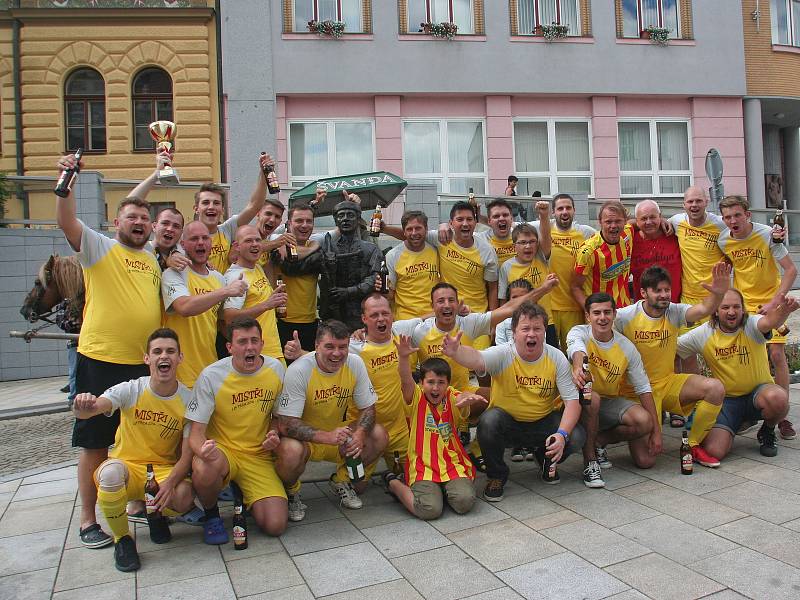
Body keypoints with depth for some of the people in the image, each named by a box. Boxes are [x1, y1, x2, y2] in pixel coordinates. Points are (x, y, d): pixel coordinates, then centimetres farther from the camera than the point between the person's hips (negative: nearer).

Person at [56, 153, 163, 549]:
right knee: (95, 442, 4)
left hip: (144, 363, 6)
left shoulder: (153, 261, 15)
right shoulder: (99, 248, -1)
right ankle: (88, 520, 16)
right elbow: (66, 222, -18)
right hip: (100, 360, -5)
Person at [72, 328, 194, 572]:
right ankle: (122, 539, -8)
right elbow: (91, 409, -30)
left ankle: (155, 511, 10)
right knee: (112, 471, -36)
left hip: (166, 470, 1)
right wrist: (83, 406, -55)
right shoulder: (130, 390, -12)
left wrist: (170, 483, -28)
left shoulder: (188, 399, -9)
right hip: (127, 466, 0)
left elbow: (187, 455, -9)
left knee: (184, 497, -31)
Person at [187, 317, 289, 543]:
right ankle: (211, 514, -4)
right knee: (205, 468, -40)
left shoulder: (277, 369, -3)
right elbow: (196, 431, -12)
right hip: (221, 450, -2)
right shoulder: (211, 376, -13)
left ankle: (243, 494, 20)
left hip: (259, 455, 2)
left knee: (275, 526, -14)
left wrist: (274, 435, -9)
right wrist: (203, 450, -35)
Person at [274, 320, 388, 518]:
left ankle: (341, 481, 10)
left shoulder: (355, 364, -10)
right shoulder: (298, 371, -24)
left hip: (338, 431, 5)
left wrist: (359, 434, -25)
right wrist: (327, 437, -39)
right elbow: (286, 424, -26)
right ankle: (290, 493, 0)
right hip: (304, 437, -4)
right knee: (291, 452, -37)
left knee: (379, 436, -17)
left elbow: (368, 408, -2)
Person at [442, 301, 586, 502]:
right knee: (489, 420, -33)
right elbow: (477, 359, -41)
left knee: (576, 436, -23)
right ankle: (496, 476, -4)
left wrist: (562, 434, -29)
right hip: (507, 423, -2)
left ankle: (546, 460, 14)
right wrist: (456, 352, -65)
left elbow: (572, 401, -12)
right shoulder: (503, 355, -19)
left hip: (544, 421, 2)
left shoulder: (557, 358, -11)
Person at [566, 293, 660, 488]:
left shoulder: (627, 347, -5)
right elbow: (577, 350, -38)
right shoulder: (579, 333, -13)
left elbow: (643, 389, -3)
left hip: (611, 402, 3)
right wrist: (577, 368, -64)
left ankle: (599, 441, 6)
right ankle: (590, 461, -21)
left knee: (645, 441, -20)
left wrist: (656, 431, -7)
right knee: (591, 397, -39)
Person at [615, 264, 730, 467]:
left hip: (668, 382, 4)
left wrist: (718, 293, -45)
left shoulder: (674, 312, -5)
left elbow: (704, 309, -23)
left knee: (715, 388, -19)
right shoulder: (625, 316, -12)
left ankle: (694, 445, 2)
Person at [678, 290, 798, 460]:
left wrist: (784, 310, -59)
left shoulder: (751, 326, -12)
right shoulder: (704, 334, -5)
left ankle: (767, 432, 1)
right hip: (727, 400, 1)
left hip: (758, 392, -1)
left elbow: (769, 321, -36)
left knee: (778, 398, -38)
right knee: (714, 451, -19)